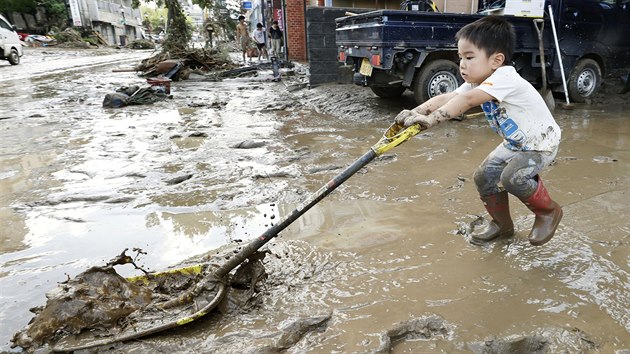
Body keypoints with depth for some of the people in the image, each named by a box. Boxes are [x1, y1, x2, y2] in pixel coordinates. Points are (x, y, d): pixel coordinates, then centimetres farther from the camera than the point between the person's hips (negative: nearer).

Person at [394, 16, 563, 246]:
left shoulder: (505, 78, -33)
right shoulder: (477, 83, -7)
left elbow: (467, 101, -48)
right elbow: (447, 98, -21)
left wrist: (431, 119, -54)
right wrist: (416, 112, -37)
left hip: (542, 142, -8)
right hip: (515, 143, 8)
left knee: (512, 177, -28)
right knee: (484, 176, -1)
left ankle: (549, 211, 2)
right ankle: (502, 224, 20)